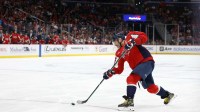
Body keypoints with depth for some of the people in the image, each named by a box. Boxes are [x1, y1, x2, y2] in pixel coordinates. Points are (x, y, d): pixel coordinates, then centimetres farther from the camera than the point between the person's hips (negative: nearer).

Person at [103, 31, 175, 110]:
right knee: (151, 88, 17)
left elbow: (144, 37, -17)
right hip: (139, 67, 9)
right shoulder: (119, 53, 14)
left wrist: (133, 42, -28)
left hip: (147, 62, -9)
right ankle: (167, 95, 39)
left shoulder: (130, 37, -4)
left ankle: (129, 100, -27)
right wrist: (110, 72, -4)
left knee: (131, 78, -24)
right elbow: (119, 69, 11)